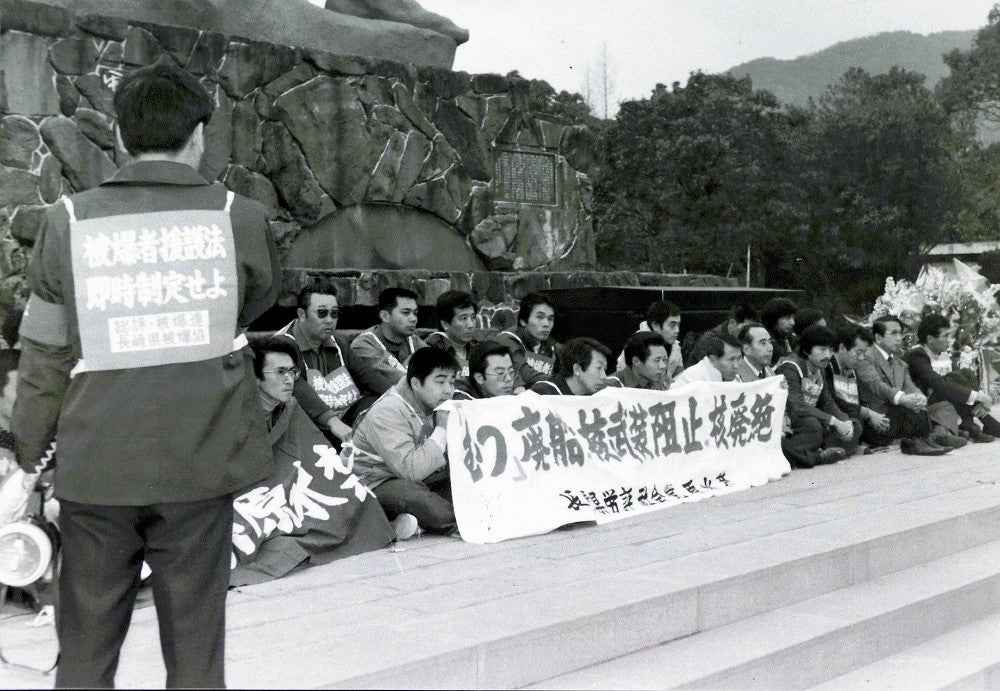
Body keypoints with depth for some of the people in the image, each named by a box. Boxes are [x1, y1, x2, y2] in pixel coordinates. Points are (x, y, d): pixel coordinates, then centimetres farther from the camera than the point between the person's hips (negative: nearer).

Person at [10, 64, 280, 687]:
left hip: (96, 466, 1)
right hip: (200, 461, -1)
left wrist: (29, 452, 12)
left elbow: (45, 353, 2)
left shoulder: (70, 220, -2)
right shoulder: (239, 217, -4)